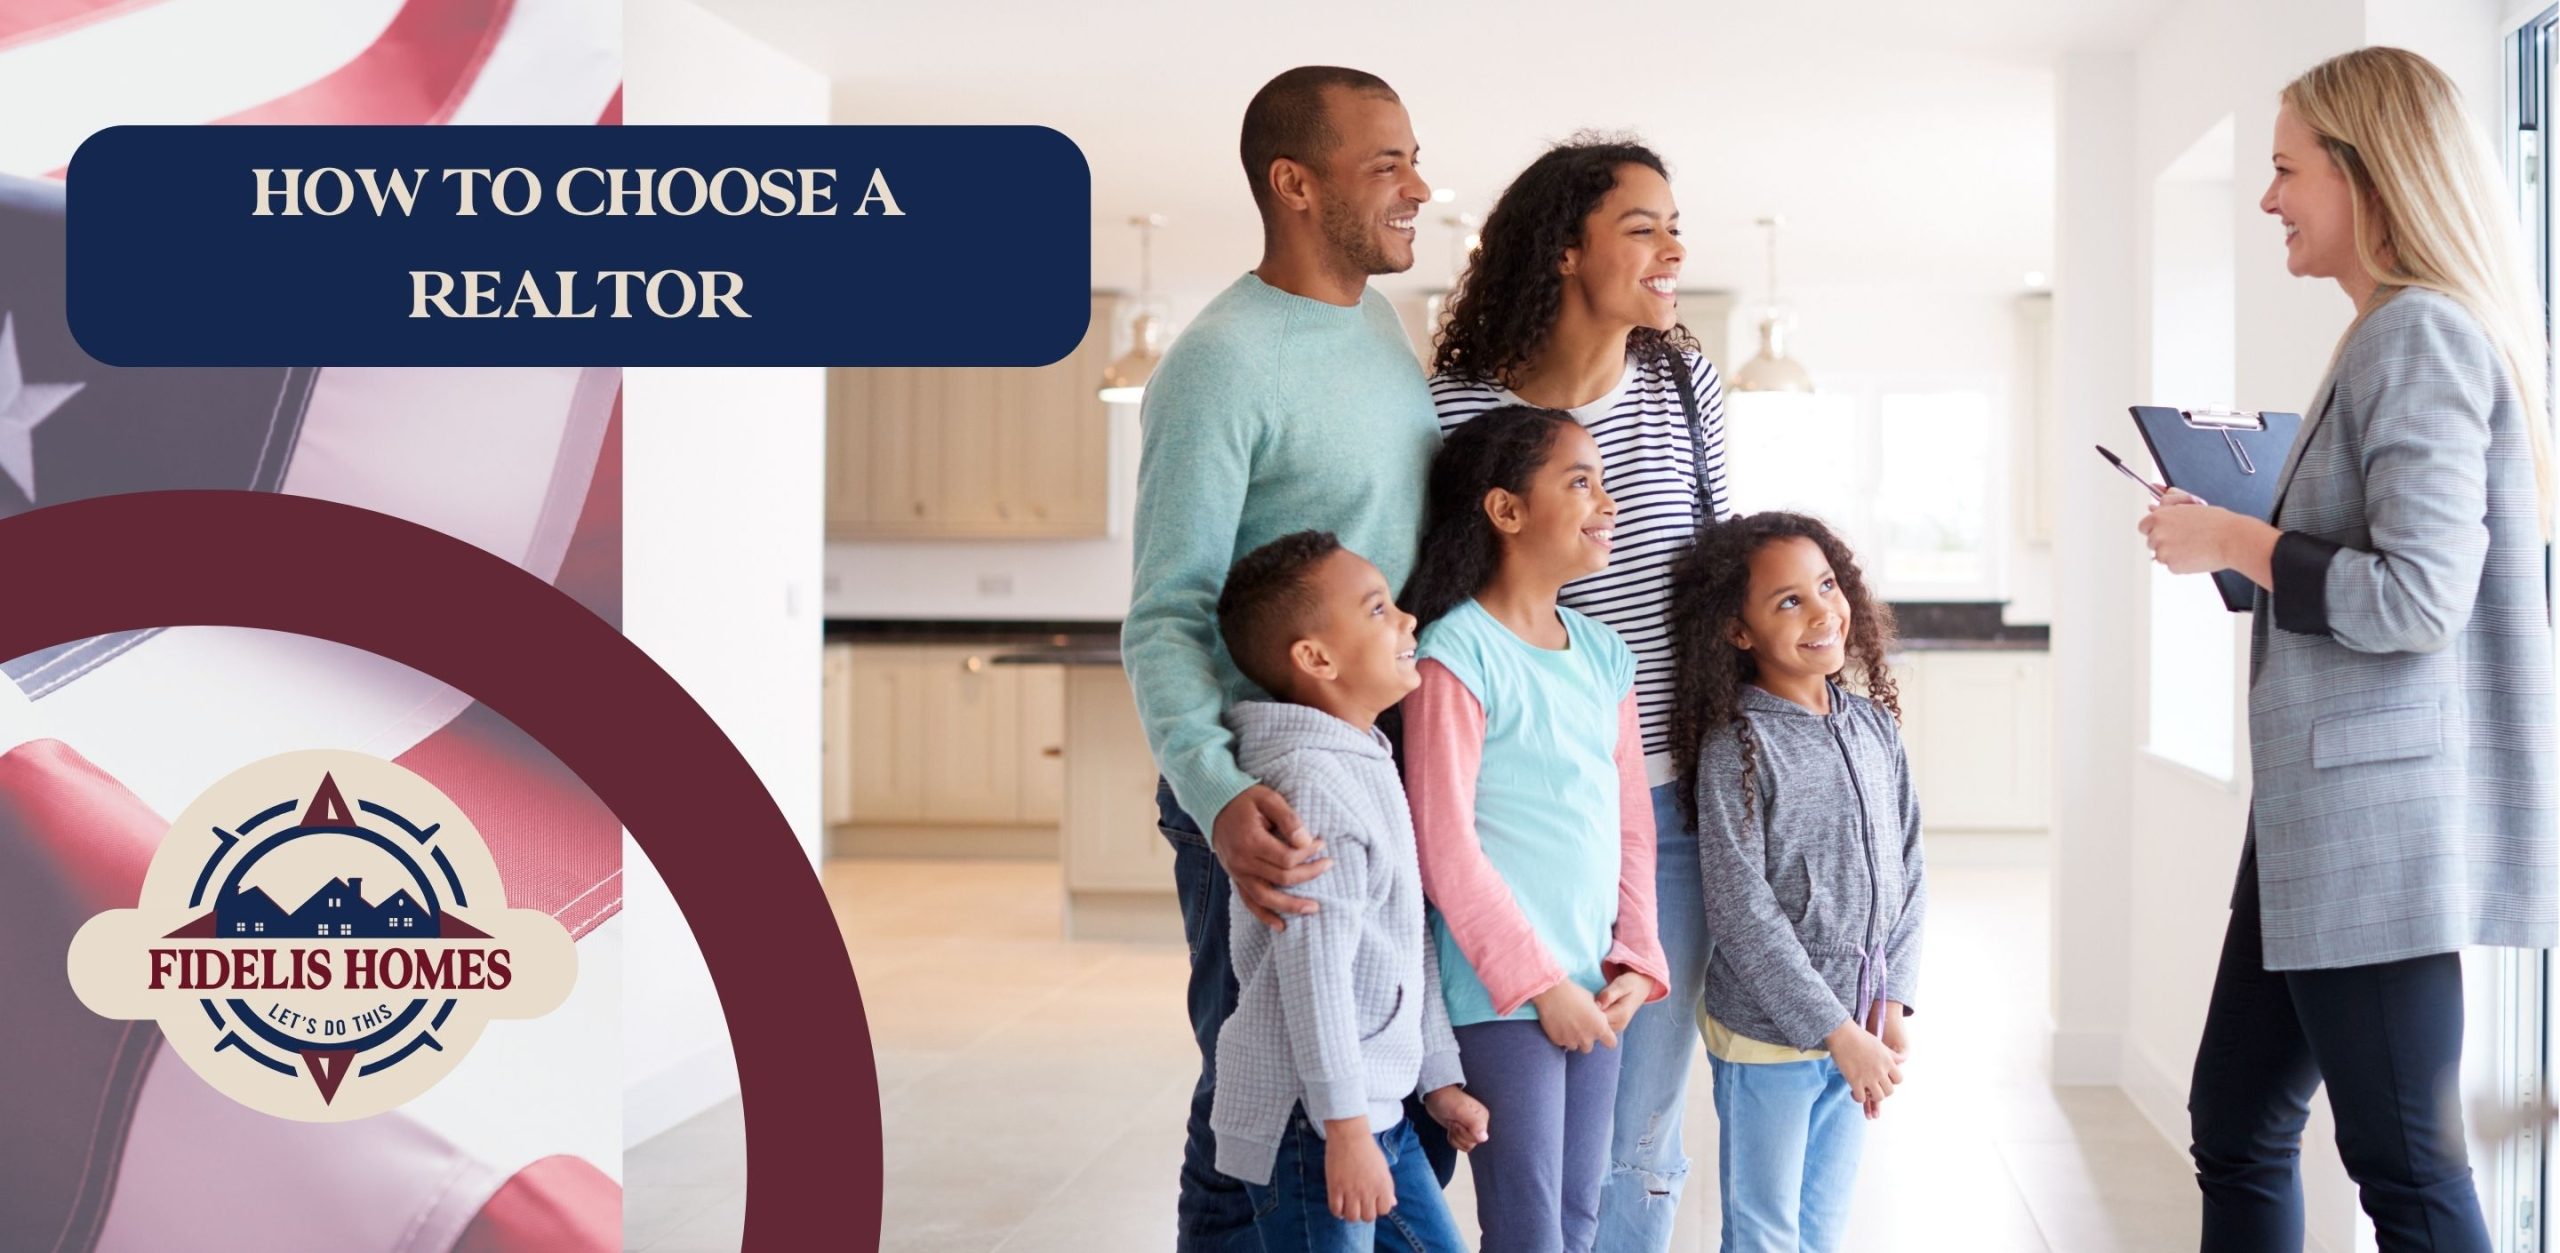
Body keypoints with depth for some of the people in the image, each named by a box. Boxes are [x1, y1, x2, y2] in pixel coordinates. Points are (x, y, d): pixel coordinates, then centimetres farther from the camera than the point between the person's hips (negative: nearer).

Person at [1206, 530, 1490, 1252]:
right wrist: (1345, 1128, -22)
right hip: (1311, 1118, -10)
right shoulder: (1311, 785, -18)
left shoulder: (1371, 769, 13)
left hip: (1379, 1107, 10)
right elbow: (1313, 975, -22)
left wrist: (1440, 1078, 19)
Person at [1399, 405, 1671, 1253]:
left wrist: (1636, 960, 3)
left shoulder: (1603, 656, 10)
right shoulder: (1458, 656, -12)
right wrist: (1540, 983, -14)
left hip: (1591, 990, 7)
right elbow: (1445, 850, -15)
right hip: (1503, 993, -7)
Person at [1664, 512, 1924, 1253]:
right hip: (1768, 1033, -5)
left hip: (1857, 1029, 6)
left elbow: (1907, 870, 9)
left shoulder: (1874, 724, 4)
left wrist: (1890, 1003, -1)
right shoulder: (1736, 746, -14)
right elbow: (1742, 911, -17)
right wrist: (1836, 1032, -17)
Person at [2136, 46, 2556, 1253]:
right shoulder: (2388, 337, 17)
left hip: (2382, 813, -11)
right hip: (2323, 817, 11)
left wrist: (2233, 542, -11)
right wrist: (2239, 537, 13)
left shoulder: (2421, 334, -14)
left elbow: (2418, 597, -21)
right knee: (2235, 1127, 15)